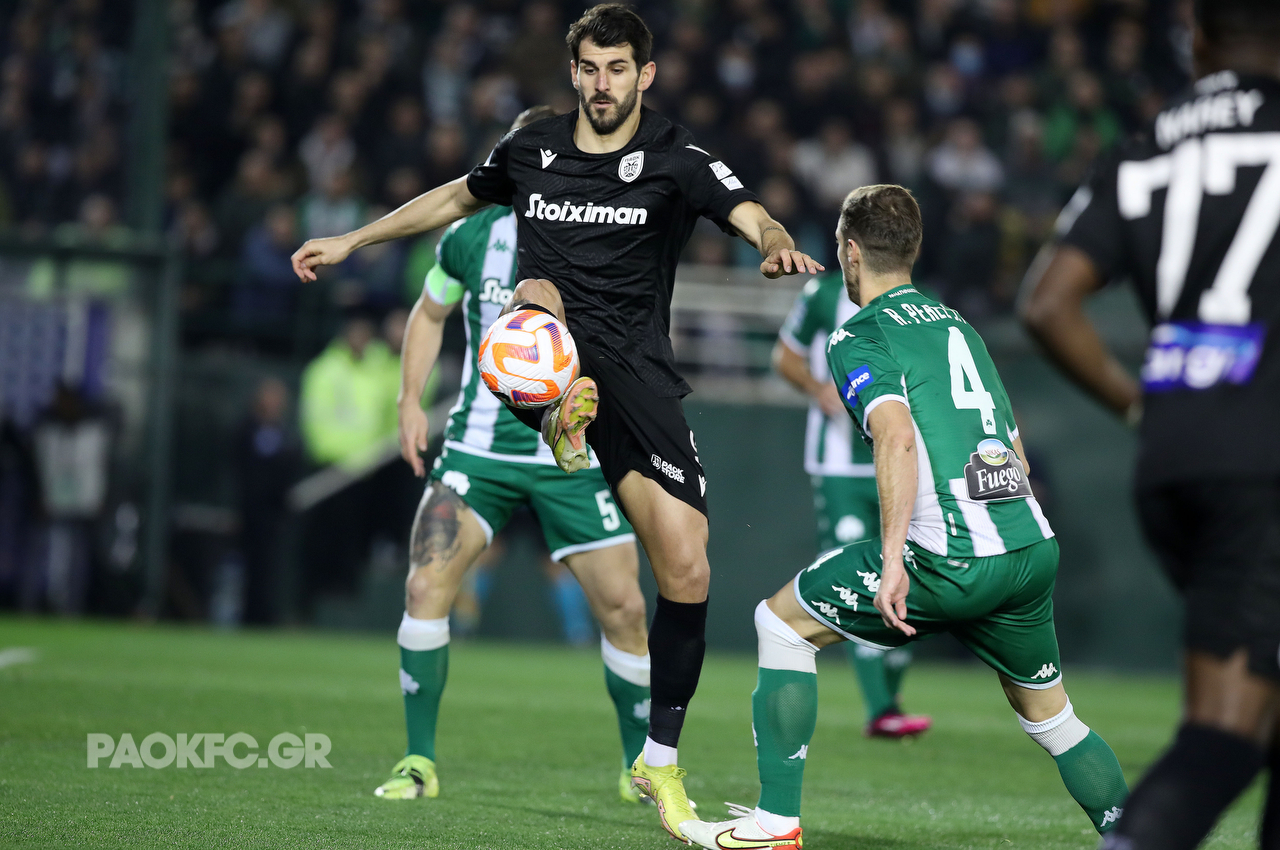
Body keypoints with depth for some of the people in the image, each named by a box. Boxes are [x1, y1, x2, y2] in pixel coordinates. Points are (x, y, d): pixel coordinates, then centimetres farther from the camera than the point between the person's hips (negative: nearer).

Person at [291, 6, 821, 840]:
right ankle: (564, 413, -53)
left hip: (638, 372, -2)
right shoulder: (532, 149, 8)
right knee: (537, 293, -34)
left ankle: (661, 761, 9)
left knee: (687, 573, -5)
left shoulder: (675, 159, -2)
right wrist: (352, 241, 29)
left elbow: (750, 215, -18)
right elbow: (455, 199, 26)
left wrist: (778, 243, -43)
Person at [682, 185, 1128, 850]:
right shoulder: (957, 323, 23)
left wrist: (893, 559, -22)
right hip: (1035, 547, 7)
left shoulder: (858, 336, 0)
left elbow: (897, 434, -19)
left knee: (781, 622, 9)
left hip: (952, 559, -7)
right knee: (1049, 714, 24)